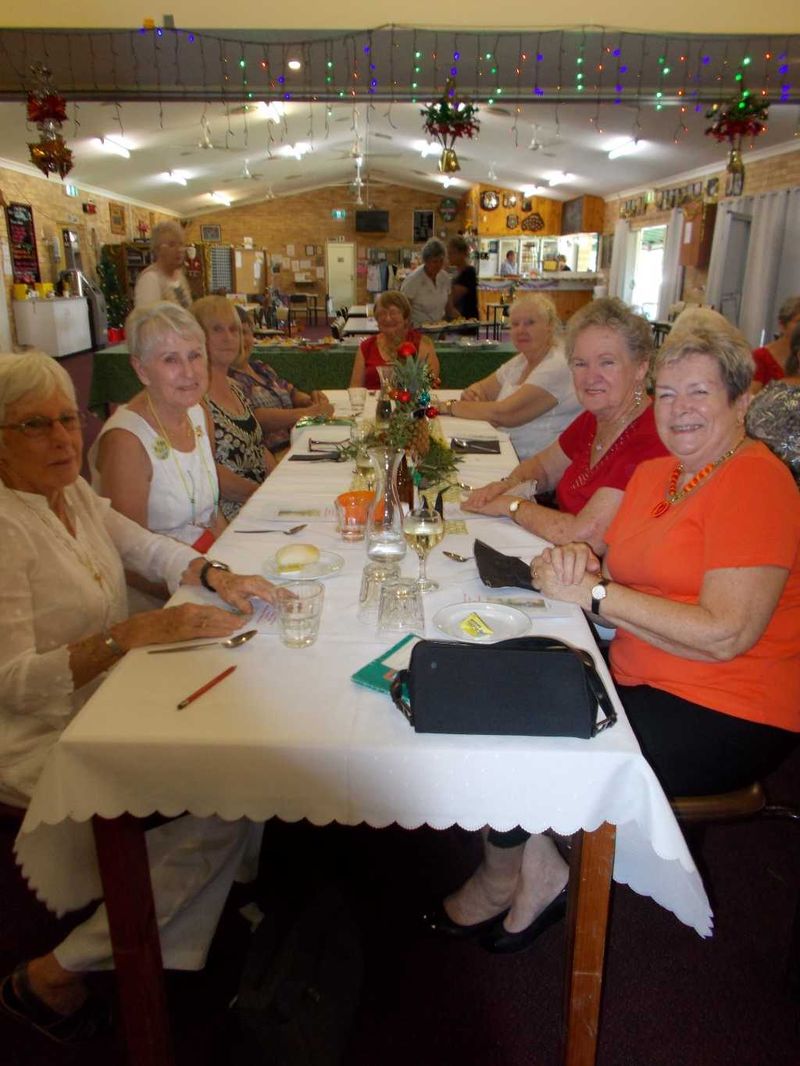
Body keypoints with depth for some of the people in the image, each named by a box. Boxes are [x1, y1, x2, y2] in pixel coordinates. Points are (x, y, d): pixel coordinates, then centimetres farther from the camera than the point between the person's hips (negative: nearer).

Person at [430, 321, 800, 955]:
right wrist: (579, 565, -13)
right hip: (641, 683, 8)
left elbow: (725, 634, -24)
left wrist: (594, 592, -21)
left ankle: (504, 874, 18)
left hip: (725, 718, -7)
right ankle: (533, 869, 9)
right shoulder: (653, 474, 10)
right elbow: (627, 582, 10)